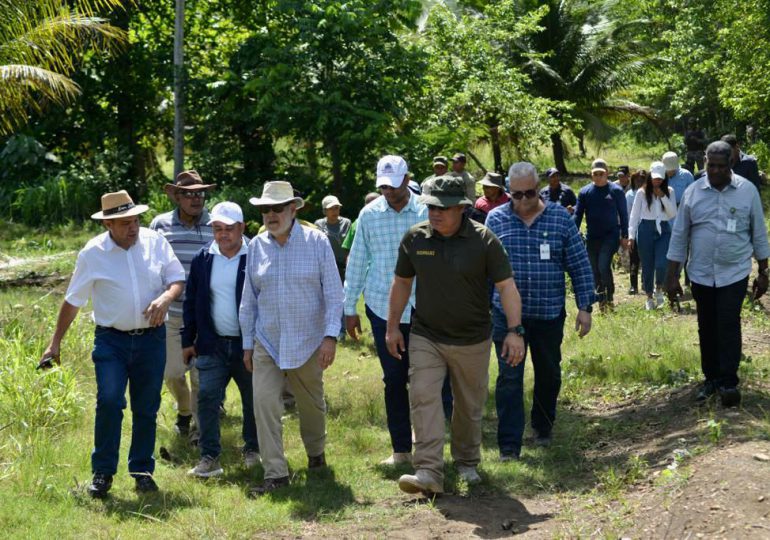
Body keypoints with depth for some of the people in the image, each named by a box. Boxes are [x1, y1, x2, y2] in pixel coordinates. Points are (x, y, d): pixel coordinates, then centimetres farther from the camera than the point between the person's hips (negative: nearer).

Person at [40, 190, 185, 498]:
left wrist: (165, 298, -17)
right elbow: (73, 301, 2)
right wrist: (55, 343, 4)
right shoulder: (93, 253, -5)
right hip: (111, 340, -2)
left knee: (146, 409, 7)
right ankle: (102, 472, -2)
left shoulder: (155, 242, 0)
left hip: (151, 338, 2)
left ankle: (142, 470, 21)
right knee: (109, 401, -15)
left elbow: (177, 278, 6)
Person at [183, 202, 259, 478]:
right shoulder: (203, 259, 4)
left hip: (248, 344, -2)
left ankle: (253, 450, 28)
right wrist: (188, 340, 9)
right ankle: (209, 458, 1)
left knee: (253, 401, 10)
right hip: (212, 344, 2)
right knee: (207, 398, -5)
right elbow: (191, 302, 11)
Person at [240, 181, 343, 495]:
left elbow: (333, 293, -6)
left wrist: (331, 336, -14)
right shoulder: (256, 246, 3)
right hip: (267, 344, 2)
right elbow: (249, 300, 10)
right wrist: (247, 343, 10)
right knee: (264, 405, -10)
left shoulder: (317, 242, -5)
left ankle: (316, 454, 40)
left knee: (312, 405, 14)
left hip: (307, 343, -2)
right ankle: (275, 474, -7)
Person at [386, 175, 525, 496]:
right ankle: (429, 473, -19)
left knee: (470, 405, 11)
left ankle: (467, 463, 33)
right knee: (423, 398, -14)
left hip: (472, 340, -1)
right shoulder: (415, 238, -2)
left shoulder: (483, 240, -10)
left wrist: (515, 330, -18)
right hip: (426, 337, 1)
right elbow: (402, 283, 10)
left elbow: (506, 286, -10)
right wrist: (393, 327, 11)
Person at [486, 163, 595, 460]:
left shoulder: (560, 218, -1)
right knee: (509, 379, -5)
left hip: (549, 313, 1)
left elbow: (580, 265, 1)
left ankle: (543, 427, 37)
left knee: (549, 374, 15)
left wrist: (585, 307, -2)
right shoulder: (496, 219, 0)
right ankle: (509, 446, -2)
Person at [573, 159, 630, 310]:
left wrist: (624, 236, -1)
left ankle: (610, 296, -2)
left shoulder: (616, 191, 0)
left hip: (610, 235, -4)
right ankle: (601, 300, 16)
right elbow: (578, 214, 4)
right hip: (592, 237, 4)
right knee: (595, 271, 6)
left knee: (604, 266, -19)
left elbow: (623, 214, 3)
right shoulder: (585, 192, 6)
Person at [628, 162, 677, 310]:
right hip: (646, 229, 0)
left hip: (663, 230, 1)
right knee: (647, 265, 5)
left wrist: (663, 197, -11)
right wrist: (631, 235, -5)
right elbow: (634, 214, 1)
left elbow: (673, 214, -2)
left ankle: (659, 289, 15)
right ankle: (649, 297, 20)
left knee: (661, 264, -14)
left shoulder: (669, 191, 5)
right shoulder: (642, 192, 0)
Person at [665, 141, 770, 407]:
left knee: (729, 326, -10)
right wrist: (672, 276, 2)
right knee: (707, 329, 9)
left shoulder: (747, 191, -3)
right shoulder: (693, 192, -1)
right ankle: (711, 379, 22)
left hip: (734, 273, -2)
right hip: (701, 274, 2)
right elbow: (679, 235, 3)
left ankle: (728, 382, -5)